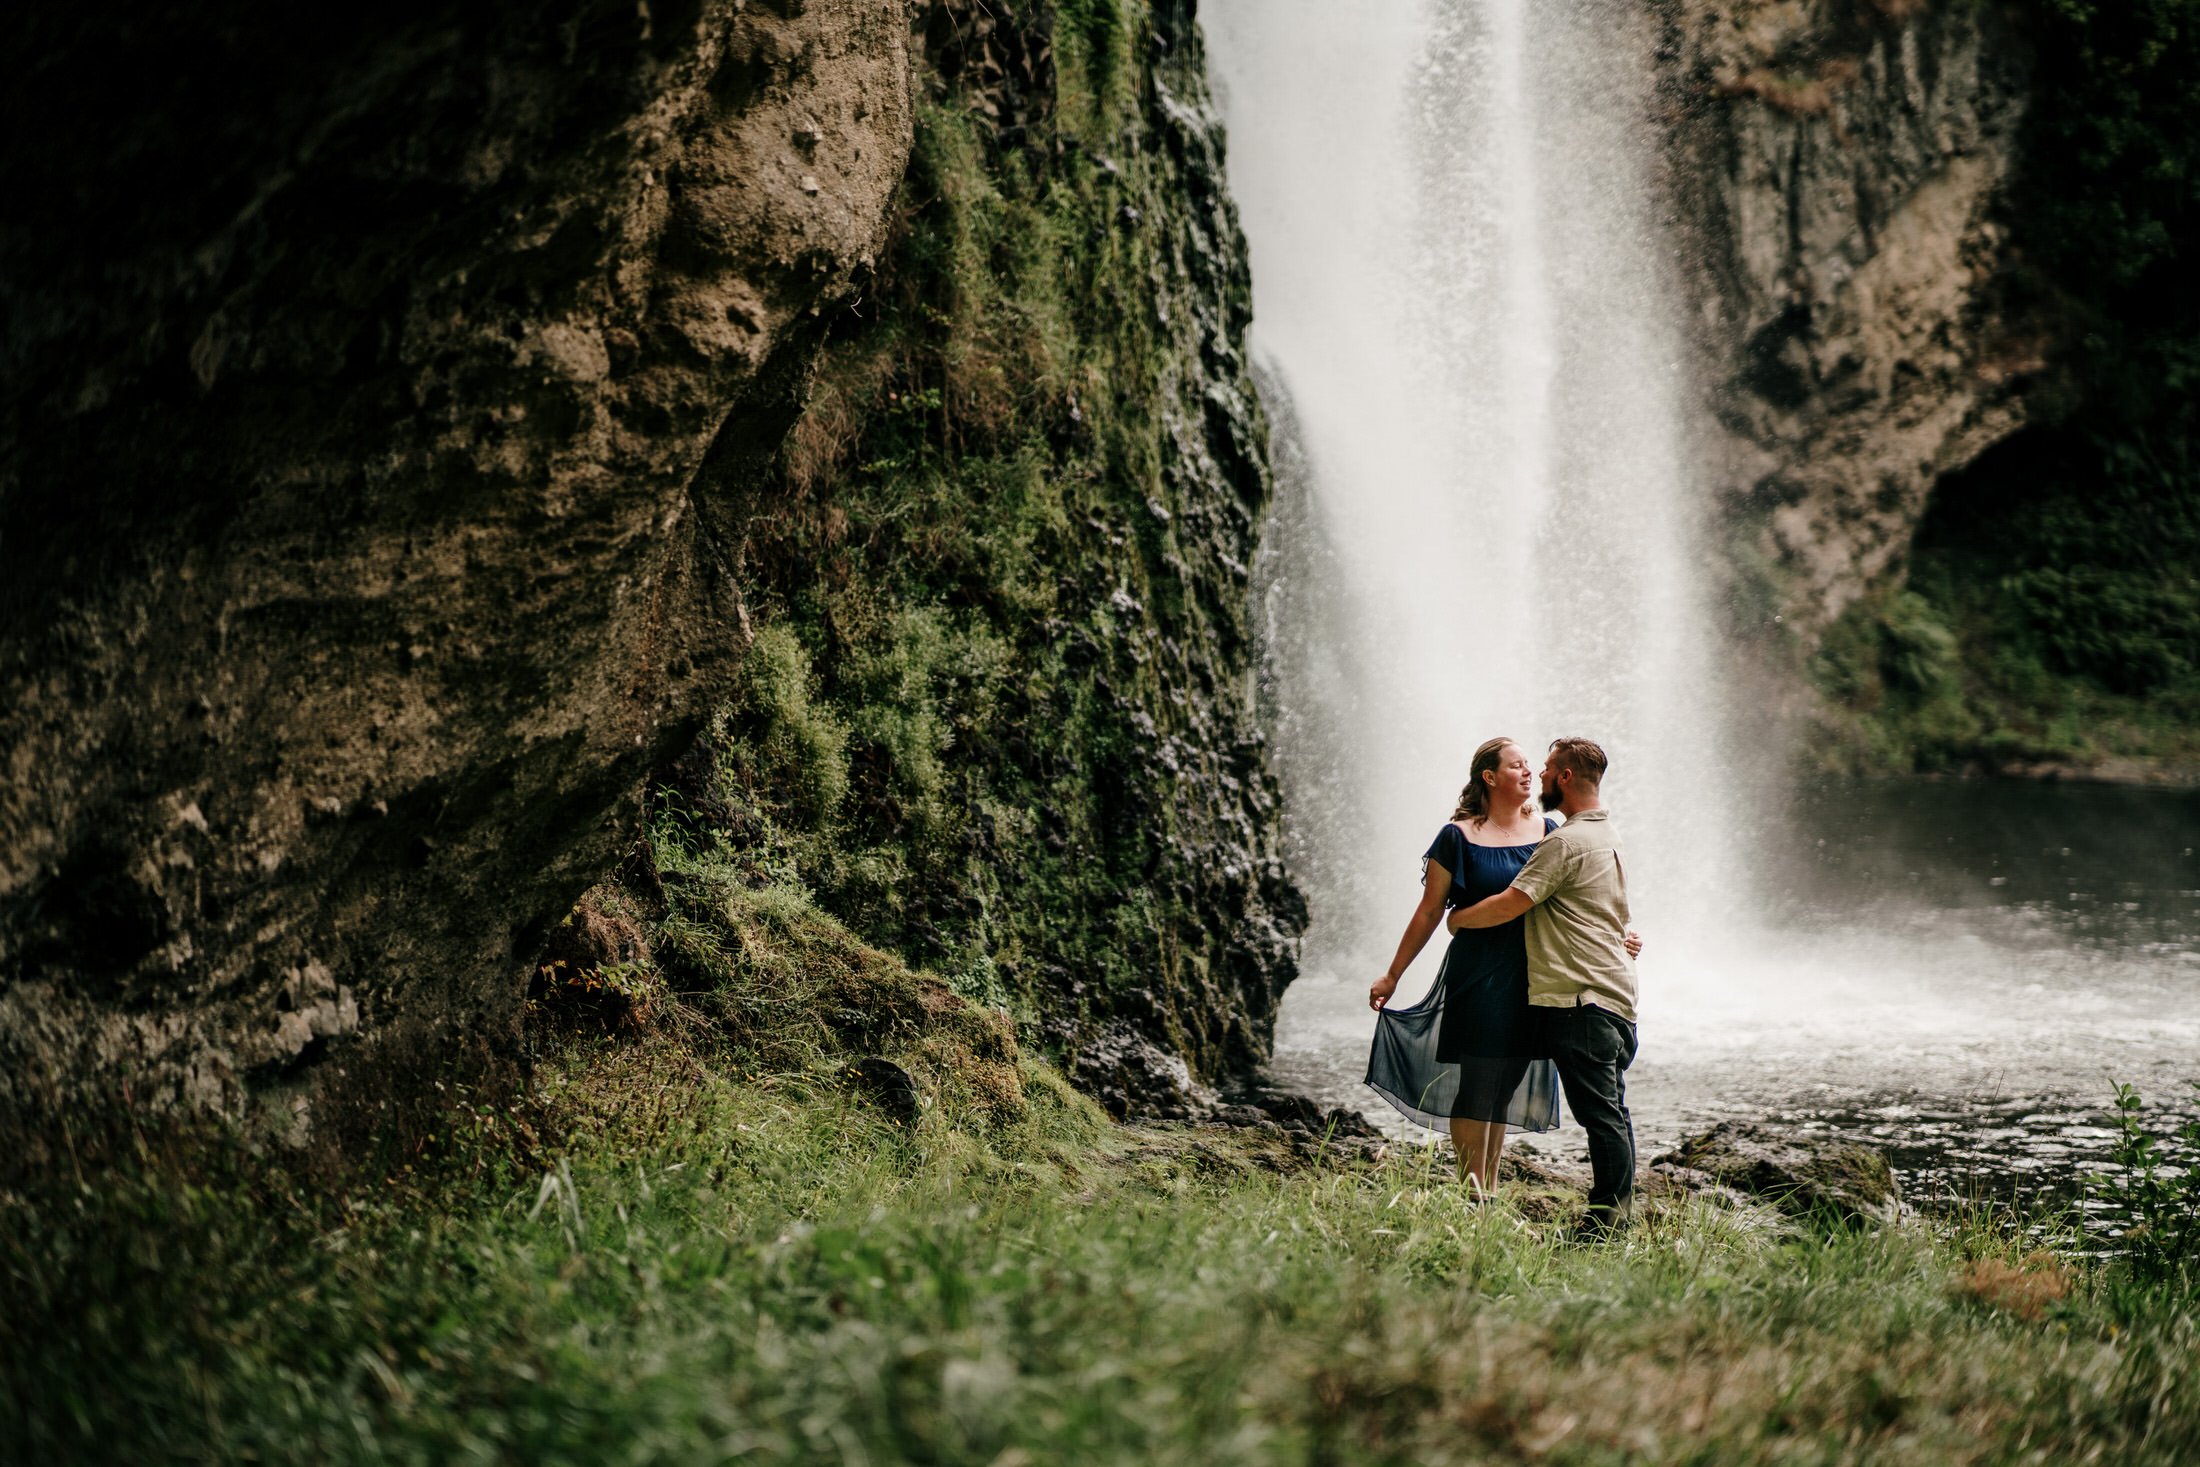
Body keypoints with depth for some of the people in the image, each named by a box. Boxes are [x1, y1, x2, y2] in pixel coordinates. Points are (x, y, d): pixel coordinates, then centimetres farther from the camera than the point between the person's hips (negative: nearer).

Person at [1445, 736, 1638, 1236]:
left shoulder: (1565, 843, -14)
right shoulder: (1608, 835, 17)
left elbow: (1509, 905, -16)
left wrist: (1457, 918, -1)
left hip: (1580, 998, -10)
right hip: (1615, 992, 10)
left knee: (1600, 1113, -8)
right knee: (1612, 1111, 12)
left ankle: (1605, 1222, -7)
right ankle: (1620, 1214, 16)